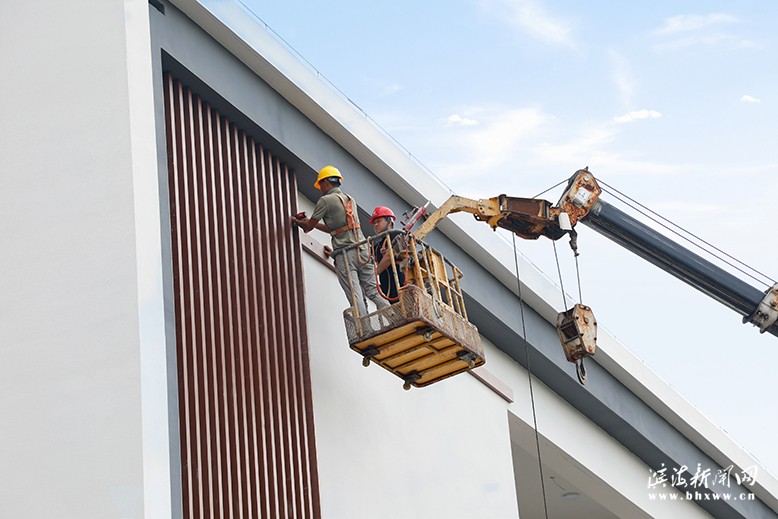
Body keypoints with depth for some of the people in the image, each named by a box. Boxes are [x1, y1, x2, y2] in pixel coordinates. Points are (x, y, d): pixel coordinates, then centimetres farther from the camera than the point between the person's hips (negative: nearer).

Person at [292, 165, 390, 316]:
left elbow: (309, 227, 6)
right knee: (373, 291, 1)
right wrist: (310, 222, 36)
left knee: (355, 297, -11)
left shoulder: (326, 200, -1)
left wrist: (298, 222, 27)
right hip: (362, 250, 6)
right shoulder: (350, 199, 22)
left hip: (344, 254, -6)